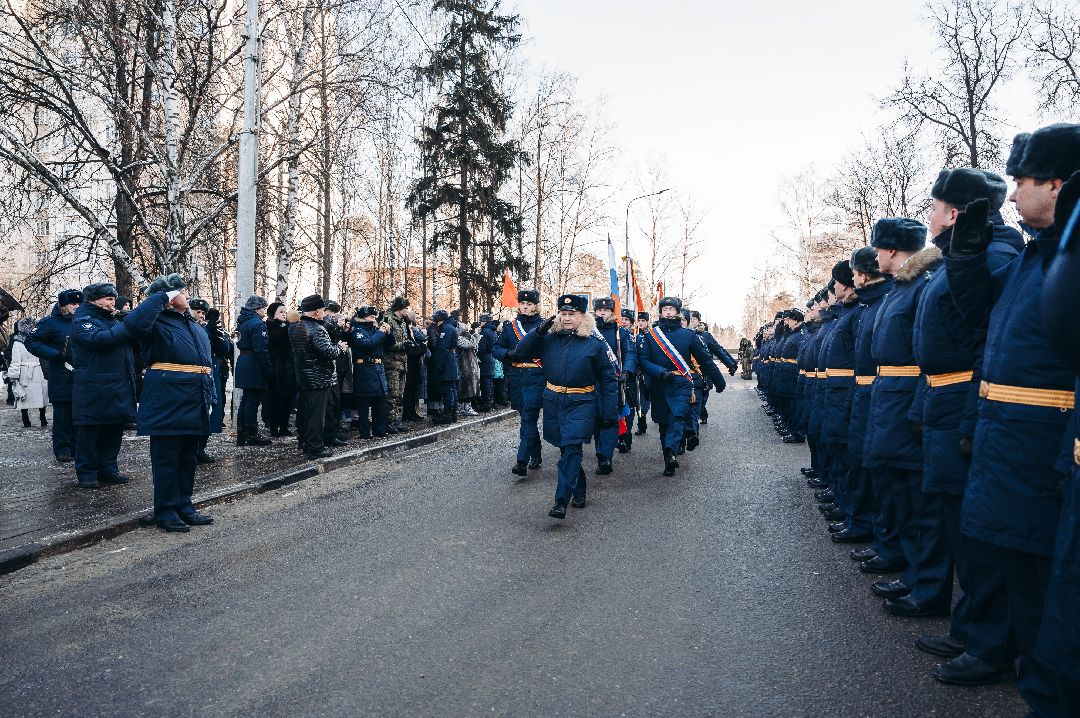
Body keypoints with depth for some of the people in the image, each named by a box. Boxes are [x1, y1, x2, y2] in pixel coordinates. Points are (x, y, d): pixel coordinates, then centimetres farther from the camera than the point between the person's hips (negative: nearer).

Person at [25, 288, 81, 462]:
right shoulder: (51, 322, -6)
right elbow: (31, 341, -8)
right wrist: (55, 355, -18)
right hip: (62, 379, -5)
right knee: (62, 414, 0)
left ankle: (76, 447, 17)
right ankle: (61, 449, 8)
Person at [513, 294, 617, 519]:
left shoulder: (595, 344, -4)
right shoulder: (549, 339, 5)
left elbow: (608, 380, -1)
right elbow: (523, 351, 8)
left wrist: (610, 414, -4)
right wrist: (539, 331, -7)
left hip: (581, 405, -4)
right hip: (553, 402, 4)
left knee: (571, 449, -13)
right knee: (566, 448, 13)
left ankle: (562, 501, -13)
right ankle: (579, 491, 32)